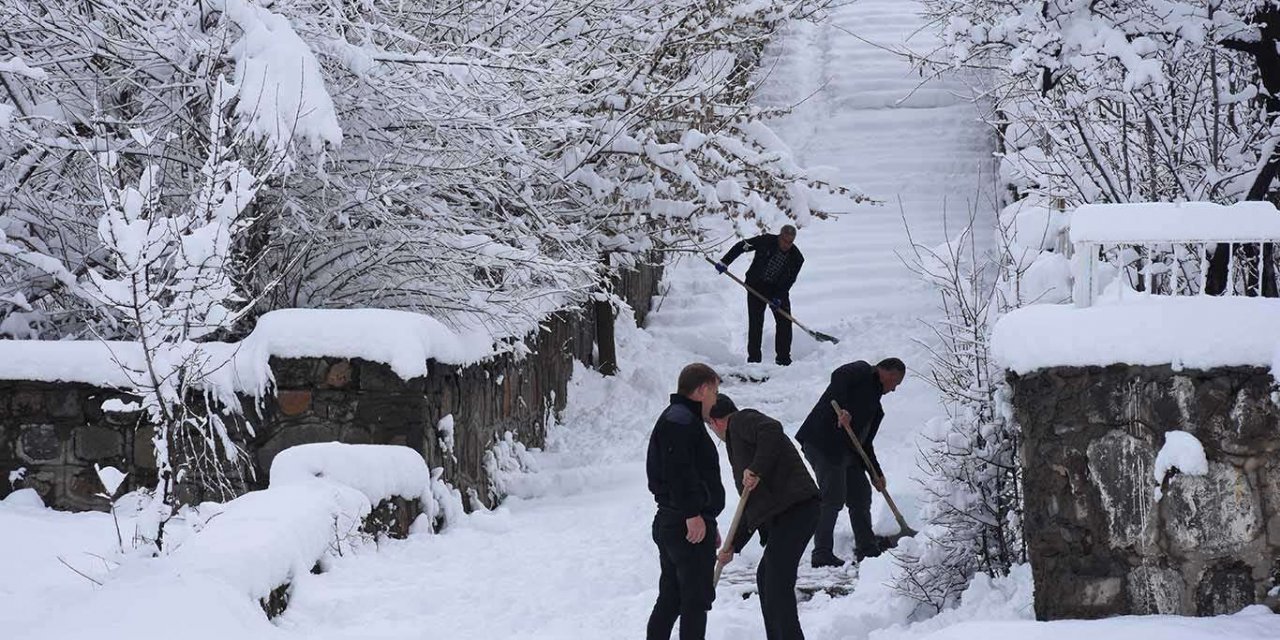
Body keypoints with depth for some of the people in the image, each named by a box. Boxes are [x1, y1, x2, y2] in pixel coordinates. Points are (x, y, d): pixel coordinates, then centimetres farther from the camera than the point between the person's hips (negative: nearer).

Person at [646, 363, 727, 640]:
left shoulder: (678, 418, 24)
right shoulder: (680, 420, -12)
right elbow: (679, 471, -23)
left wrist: (709, 523, 28)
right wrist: (693, 514, -25)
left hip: (670, 524, 11)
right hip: (691, 524, -11)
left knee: (670, 597, 14)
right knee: (697, 597, -8)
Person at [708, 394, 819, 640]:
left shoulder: (740, 421, 2)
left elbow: (772, 430, -23)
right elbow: (752, 507, 31)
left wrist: (756, 470, -21)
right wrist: (733, 546, 30)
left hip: (794, 511, -11)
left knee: (778, 585, -12)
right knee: (766, 578, 22)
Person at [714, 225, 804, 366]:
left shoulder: (797, 258, -14)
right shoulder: (766, 241, -18)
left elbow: (789, 281, -11)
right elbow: (741, 246, -10)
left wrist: (778, 298, -23)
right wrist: (725, 262, -15)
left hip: (778, 288, 2)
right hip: (756, 285, -2)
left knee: (785, 322, -6)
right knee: (755, 322, -6)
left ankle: (783, 358, 3)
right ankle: (753, 358, -2)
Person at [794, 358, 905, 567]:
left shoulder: (874, 401, 26)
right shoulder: (862, 372, 1)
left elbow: (865, 442, 24)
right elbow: (838, 377, -22)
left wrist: (877, 473, 18)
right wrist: (842, 409, -34)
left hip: (847, 453, 10)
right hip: (823, 445, -10)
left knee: (860, 494, 13)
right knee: (833, 498, -12)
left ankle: (867, 547, 25)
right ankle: (822, 553, -9)